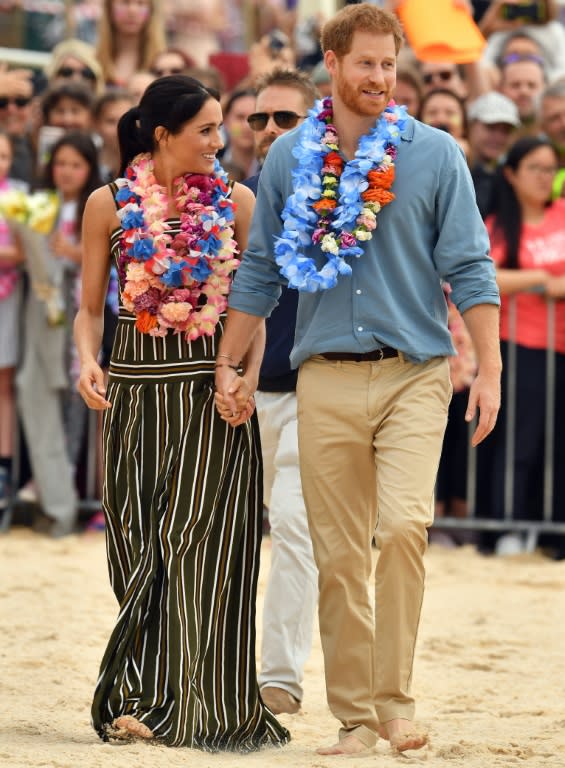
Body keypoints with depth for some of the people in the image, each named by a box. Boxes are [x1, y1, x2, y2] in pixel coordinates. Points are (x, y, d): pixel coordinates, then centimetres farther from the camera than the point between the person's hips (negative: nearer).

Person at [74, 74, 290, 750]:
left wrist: (248, 377, -10)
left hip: (214, 390, -1)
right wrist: (87, 362, -14)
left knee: (202, 544, -5)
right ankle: (139, 700, 12)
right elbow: (90, 308, 6)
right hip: (136, 388, 1)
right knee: (139, 547, 5)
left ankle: (199, 705, -1)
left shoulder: (235, 202, 3)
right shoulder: (110, 205, 2)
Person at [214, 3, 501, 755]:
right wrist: (227, 365, 13)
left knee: (403, 525, -19)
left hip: (414, 375, -2)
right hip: (326, 377, 2)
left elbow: (469, 267, 1)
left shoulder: (435, 154, 2)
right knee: (339, 553, 3)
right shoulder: (290, 159, 8)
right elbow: (261, 270, 14)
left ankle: (396, 696, -8)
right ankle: (353, 713, 10)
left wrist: (489, 368, -6)